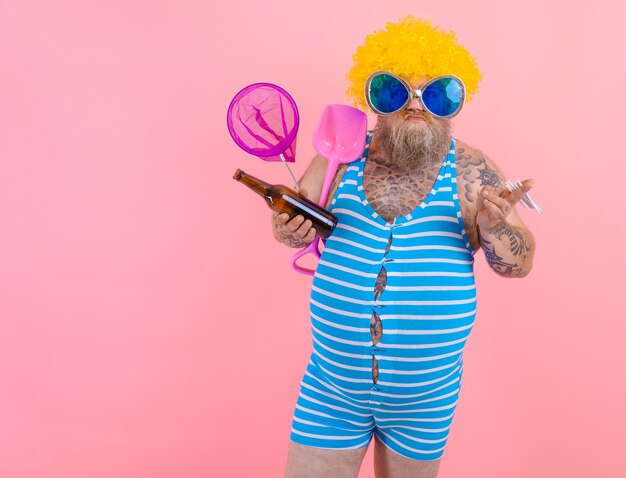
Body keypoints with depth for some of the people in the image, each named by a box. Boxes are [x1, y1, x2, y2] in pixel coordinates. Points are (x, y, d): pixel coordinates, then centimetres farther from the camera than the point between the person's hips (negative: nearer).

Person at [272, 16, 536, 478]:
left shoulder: (471, 171, -8)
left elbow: (519, 263, -7)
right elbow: (296, 225, 5)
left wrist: (492, 225, -28)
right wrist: (292, 227, -18)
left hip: (425, 397, 0)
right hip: (331, 387, 1)